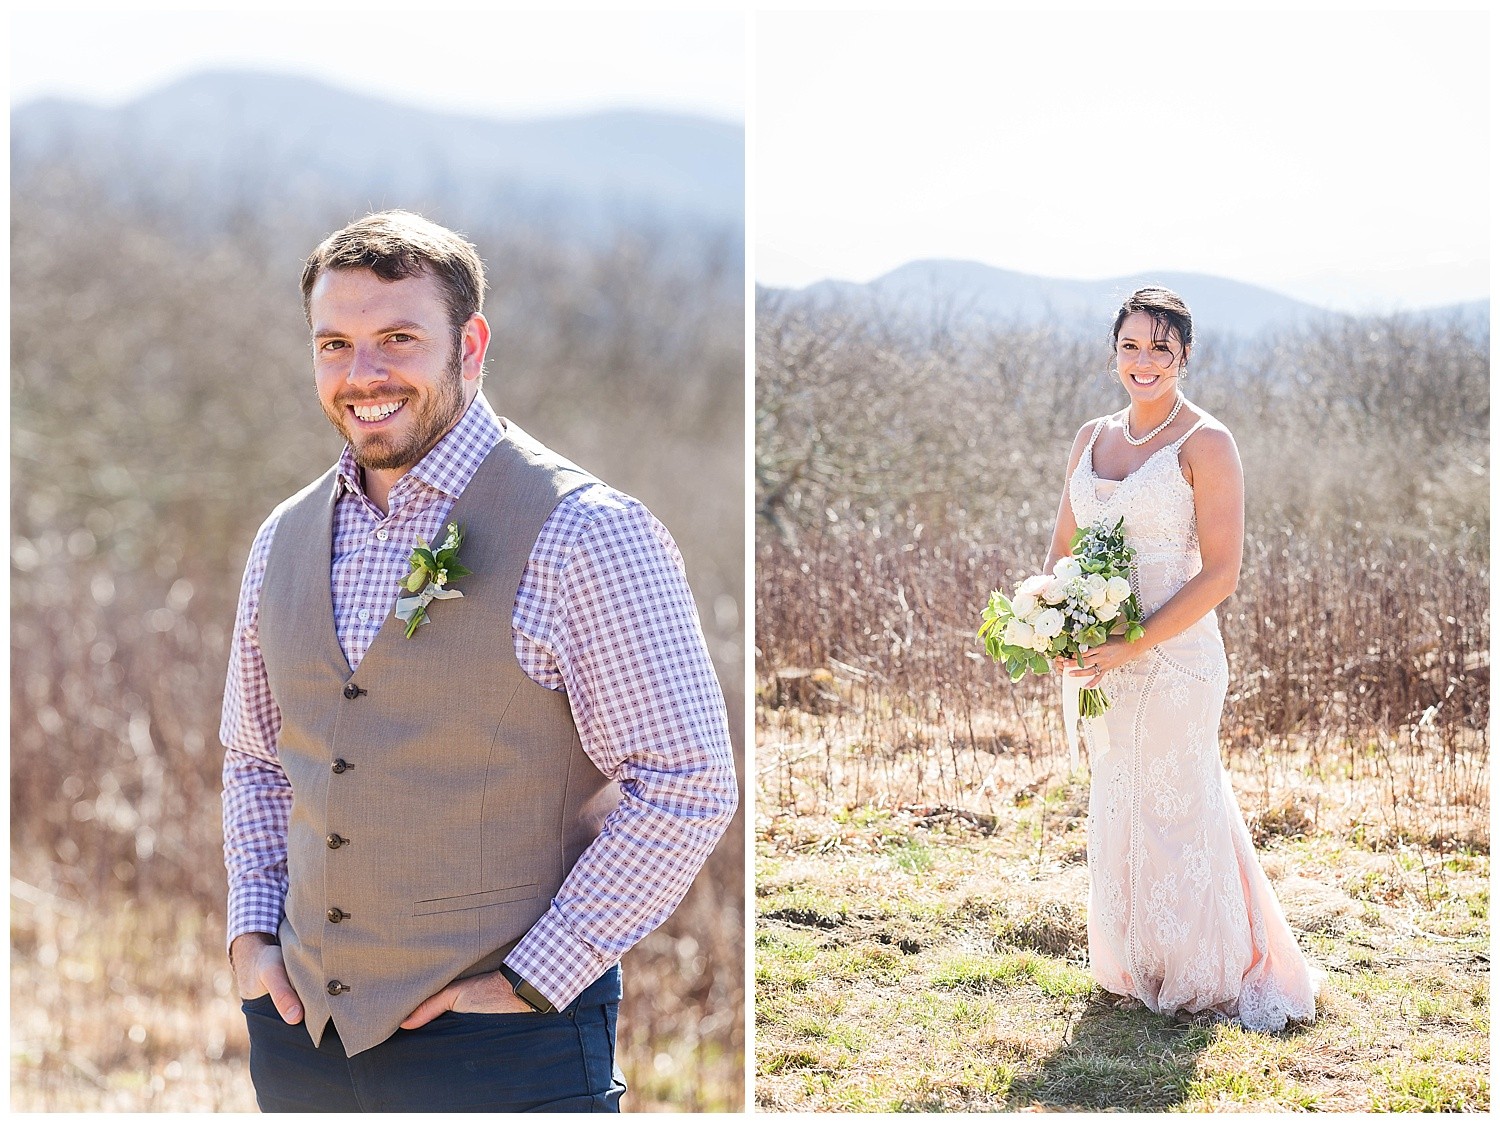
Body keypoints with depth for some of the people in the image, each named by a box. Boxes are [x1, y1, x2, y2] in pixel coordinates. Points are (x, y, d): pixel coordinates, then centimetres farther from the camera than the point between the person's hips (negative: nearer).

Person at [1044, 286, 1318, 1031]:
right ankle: (1132, 970, 30)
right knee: (1115, 814, 14)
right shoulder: (1092, 438, 10)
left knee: (1175, 814, 3)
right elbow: (1062, 549, 14)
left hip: (1173, 656, -6)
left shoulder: (1205, 443, -9)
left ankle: (1200, 980, 19)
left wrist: (1133, 647, -20)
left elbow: (1220, 572, -14)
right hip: (1100, 662, 6)